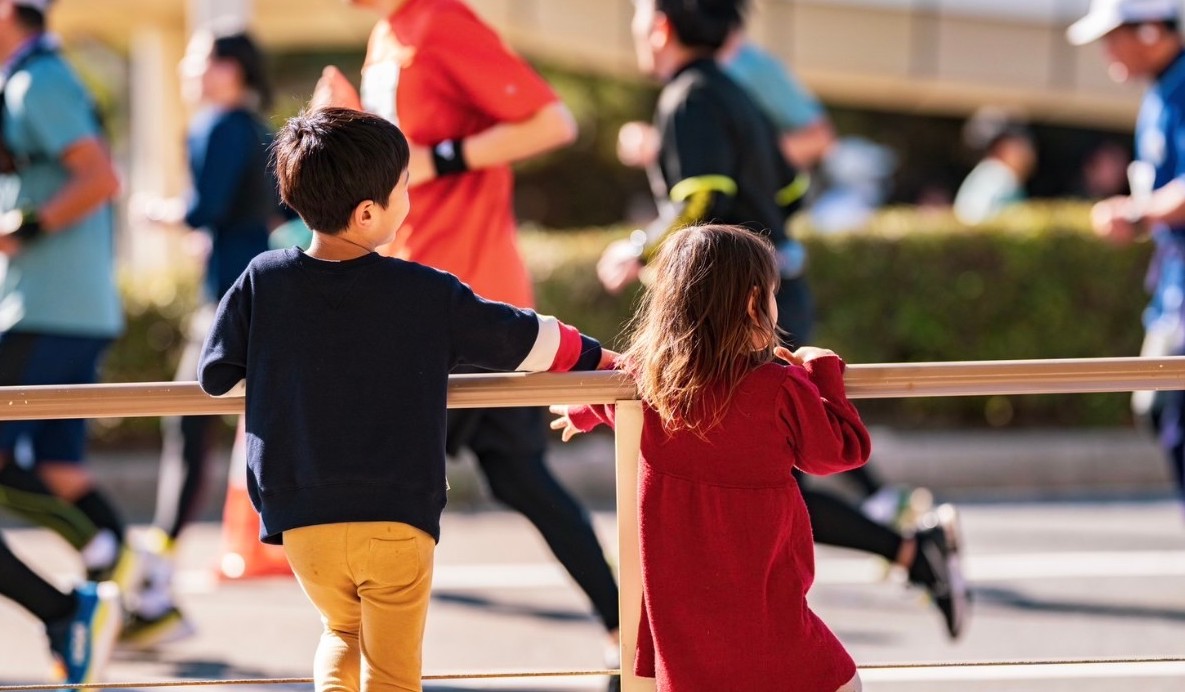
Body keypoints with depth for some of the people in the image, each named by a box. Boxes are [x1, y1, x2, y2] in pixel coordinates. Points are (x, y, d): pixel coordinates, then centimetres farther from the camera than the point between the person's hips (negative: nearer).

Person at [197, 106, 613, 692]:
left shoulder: (263, 281, -4)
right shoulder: (428, 295, -6)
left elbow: (214, 374, 4)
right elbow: (521, 339, 5)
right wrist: (599, 361, 23)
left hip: (302, 520, 2)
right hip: (398, 519, -2)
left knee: (342, 629, 27)